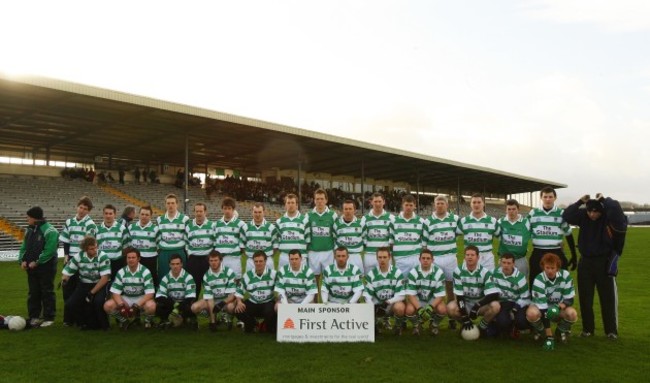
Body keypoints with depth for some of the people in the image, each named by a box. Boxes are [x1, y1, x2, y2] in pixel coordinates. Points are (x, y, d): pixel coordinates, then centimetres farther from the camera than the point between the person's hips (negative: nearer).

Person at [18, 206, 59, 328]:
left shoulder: (49, 231, -17)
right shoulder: (29, 230, 10)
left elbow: (49, 251, -22)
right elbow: (24, 247, 13)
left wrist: (36, 262, -20)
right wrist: (22, 260, -3)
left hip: (46, 267, -8)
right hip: (31, 267, 8)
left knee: (47, 293, 1)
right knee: (33, 293, 13)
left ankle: (49, 318, 9)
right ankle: (34, 316, 23)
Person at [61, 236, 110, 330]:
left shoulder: (102, 257, -18)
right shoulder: (78, 256, -5)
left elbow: (105, 278, -19)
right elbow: (67, 272, 3)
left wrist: (92, 292, -18)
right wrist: (64, 279, -22)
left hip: (100, 285, -5)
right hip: (84, 284, 5)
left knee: (99, 301, -32)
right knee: (70, 304, -13)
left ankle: (103, 325, -4)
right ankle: (88, 323, 10)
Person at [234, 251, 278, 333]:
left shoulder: (273, 274, -5)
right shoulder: (247, 275, 4)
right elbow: (239, 291, 9)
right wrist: (239, 302, -10)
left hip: (268, 303, -3)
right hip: (252, 303, 3)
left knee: (271, 312, -36)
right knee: (238, 309, -21)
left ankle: (271, 327, 3)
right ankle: (250, 324, 13)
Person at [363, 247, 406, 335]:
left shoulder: (397, 273, -7)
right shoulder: (371, 274, -3)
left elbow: (401, 295, -11)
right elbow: (367, 295, -4)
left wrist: (388, 302, -25)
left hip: (392, 304, -2)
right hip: (377, 305, 2)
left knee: (399, 307, -36)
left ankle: (398, 326, -3)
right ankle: (381, 321, 13)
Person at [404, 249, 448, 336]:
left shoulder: (439, 272, -13)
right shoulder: (413, 272, -12)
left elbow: (440, 295, -13)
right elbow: (410, 294, -15)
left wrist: (430, 307, -31)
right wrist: (419, 309, -31)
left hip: (433, 300, 0)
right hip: (417, 300, 0)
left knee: (442, 309, -31)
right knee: (409, 310, -31)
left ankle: (434, 323, 6)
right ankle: (417, 323, 6)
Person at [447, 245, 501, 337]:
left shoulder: (485, 272, -14)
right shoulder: (458, 271, -12)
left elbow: (494, 295, -22)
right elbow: (459, 295, -13)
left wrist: (476, 307, -31)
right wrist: (465, 318, -19)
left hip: (480, 303, 0)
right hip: (465, 303, 0)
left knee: (495, 306, -31)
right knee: (450, 307, -31)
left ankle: (482, 327, -2)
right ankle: (465, 324, 2)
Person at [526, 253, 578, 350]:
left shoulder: (565, 275, -18)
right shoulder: (539, 281, -26)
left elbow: (569, 299, -11)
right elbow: (543, 308, -28)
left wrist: (559, 307, -36)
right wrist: (549, 337, -32)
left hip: (559, 307, 2)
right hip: (542, 306, -2)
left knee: (572, 314, -31)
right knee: (532, 313, -35)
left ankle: (562, 331, 4)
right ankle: (540, 330, 1)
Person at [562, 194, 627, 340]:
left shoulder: (609, 217, -13)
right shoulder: (583, 215, -3)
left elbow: (616, 209, -33)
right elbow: (567, 216, -10)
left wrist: (604, 199, -19)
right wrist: (580, 202, -15)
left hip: (605, 262, -3)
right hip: (585, 261, 3)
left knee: (608, 297, 5)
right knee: (585, 298, 9)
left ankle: (612, 330, 17)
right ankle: (587, 328, 22)